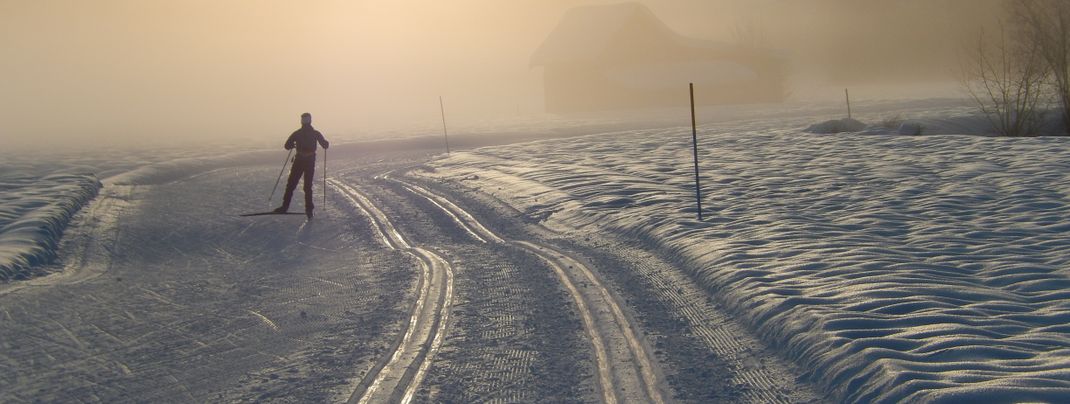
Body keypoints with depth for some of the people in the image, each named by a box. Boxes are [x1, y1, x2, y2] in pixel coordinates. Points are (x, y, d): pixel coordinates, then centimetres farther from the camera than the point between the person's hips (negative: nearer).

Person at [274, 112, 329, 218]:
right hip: (310, 162, 1)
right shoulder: (315, 133, -1)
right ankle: (309, 209, 0)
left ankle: (285, 206, 2)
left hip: (298, 161, -1)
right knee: (308, 187, 9)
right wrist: (326, 143, 23)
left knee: (290, 185, 8)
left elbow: (287, 146, 1)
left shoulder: (297, 133, -1)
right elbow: (325, 145, 0)